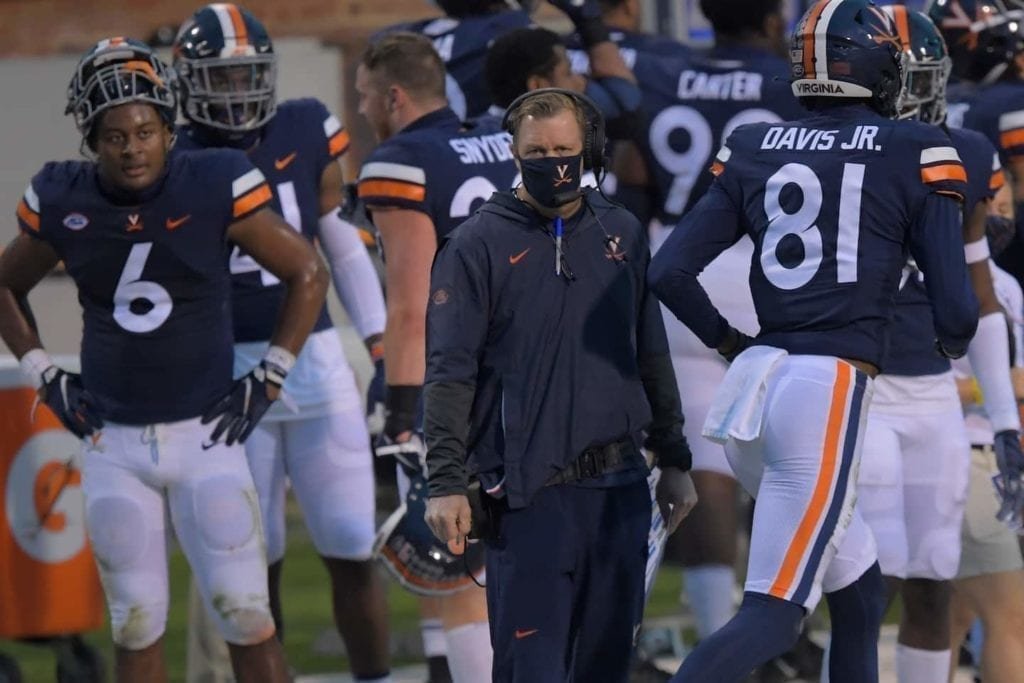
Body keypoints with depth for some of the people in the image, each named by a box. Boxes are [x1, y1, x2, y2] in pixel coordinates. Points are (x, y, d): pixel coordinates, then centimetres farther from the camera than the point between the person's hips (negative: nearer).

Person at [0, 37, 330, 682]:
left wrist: (268, 379, -2)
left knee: (247, 616, -4)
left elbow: (308, 273, 0)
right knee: (137, 626, 8)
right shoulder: (65, 205, -3)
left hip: (205, 433, -2)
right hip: (114, 442, 2)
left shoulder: (214, 189, -11)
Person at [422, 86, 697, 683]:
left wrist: (674, 461, 18)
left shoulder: (622, 235, 12)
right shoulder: (479, 245, -2)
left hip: (621, 489, 5)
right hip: (530, 493, -5)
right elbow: (450, 374, -5)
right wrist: (446, 482, -12)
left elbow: (652, 359, 19)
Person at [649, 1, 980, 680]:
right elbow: (956, 308, -3)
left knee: (859, 589, 21)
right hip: (829, 392, -6)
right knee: (773, 614, -7)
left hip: (754, 386, 6)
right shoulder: (915, 154, -2)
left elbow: (670, 272, 5)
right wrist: (955, 342, 21)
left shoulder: (755, 152, 10)